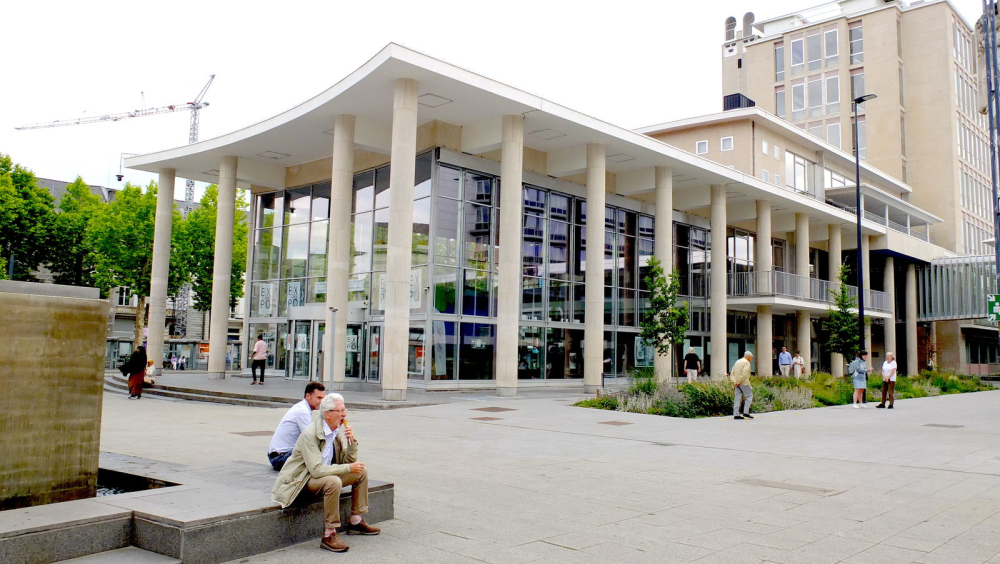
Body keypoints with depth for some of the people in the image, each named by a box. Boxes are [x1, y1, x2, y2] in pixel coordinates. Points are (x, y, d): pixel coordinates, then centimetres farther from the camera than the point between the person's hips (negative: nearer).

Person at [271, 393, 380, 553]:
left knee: (361, 472, 3)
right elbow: (316, 469, -30)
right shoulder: (310, 434, -24)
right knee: (334, 482, -35)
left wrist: (352, 442, -14)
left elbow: (348, 462, 4)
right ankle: (328, 535, -27)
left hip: (324, 474, 9)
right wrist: (348, 468, -27)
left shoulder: (339, 431, 1)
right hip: (302, 479, -9)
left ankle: (355, 522, 12)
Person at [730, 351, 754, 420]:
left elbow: (732, 373, 12)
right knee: (749, 396, 3)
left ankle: (736, 414, 0)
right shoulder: (746, 363, -8)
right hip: (744, 383, -7)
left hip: (737, 383, 8)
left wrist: (734, 381, 1)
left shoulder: (737, 362, 17)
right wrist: (738, 382, -16)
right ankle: (746, 412, -4)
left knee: (738, 397, 4)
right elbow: (744, 374, -21)